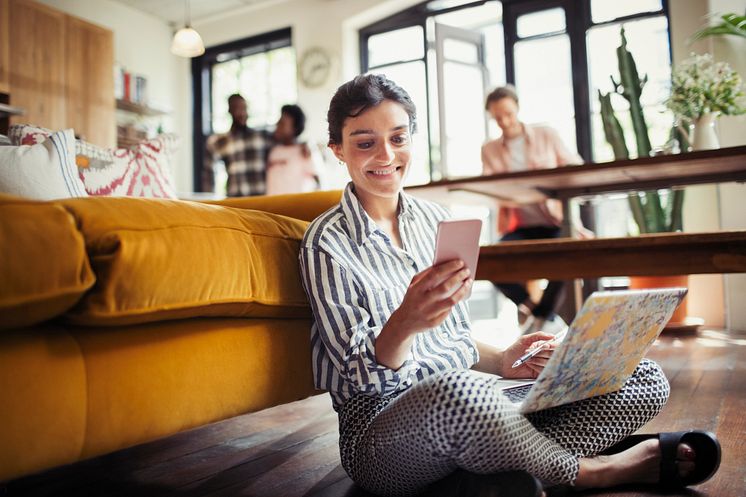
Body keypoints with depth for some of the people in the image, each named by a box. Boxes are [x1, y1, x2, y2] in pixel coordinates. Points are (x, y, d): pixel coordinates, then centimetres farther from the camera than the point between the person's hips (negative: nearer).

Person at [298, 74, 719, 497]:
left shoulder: (434, 219, 10)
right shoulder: (327, 243, -7)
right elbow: (363, 373, -12)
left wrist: (501, 362, -5)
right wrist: (404, 322, -32)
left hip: (466, 397, 6)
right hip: (381, 425, -5)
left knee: (646, 378, -3)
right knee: (454, 392, -41)